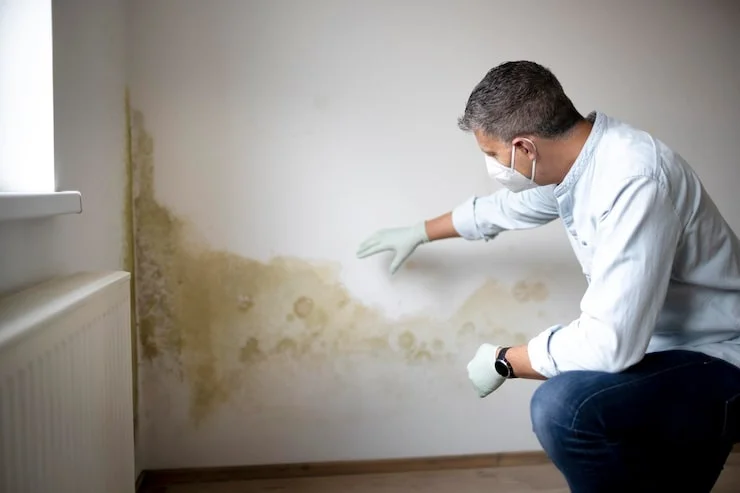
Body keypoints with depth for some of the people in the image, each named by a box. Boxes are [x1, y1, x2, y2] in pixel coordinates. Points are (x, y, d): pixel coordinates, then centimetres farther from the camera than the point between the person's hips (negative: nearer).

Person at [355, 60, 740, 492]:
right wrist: (418, 233, 32)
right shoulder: (570, 160, -1)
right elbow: (499, 209, 20)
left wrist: (503, 361, -16)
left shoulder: (634, 180, -31)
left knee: (561, 406, -28)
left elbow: (609, 342, -34)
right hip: (668, 346, 9)